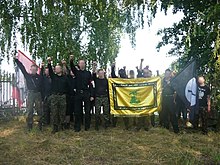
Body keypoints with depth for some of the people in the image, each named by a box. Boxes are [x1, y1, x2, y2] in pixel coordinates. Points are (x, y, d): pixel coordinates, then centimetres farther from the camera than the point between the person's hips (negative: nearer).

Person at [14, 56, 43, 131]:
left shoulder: (39, 77, 5)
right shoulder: (27, 76, 7)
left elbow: (42, 86, 5)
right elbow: (22, 68, 5)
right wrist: (16, 60, 2)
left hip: (38, 94, 0)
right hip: (30, 94, 1)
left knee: (39, 110, 1)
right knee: (29, 111, 0)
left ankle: (40, 125, 10)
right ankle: (29, 126, 4)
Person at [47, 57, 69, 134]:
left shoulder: (65, 77, 9)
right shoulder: (53, 76, 9)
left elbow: (67, 87, 12)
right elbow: (50, 71, -8)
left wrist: (64, 92, 1)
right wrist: (49, 63, -23)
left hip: (62, 96, 0)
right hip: (54, 96, 0)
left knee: (62, 112, 2)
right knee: (54, 112, -1)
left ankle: (62, 126, 13)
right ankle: (55, 127, 4)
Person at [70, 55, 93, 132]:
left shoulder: (88, 73, 9)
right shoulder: (77, 72, 9)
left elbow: (90, 84, 6)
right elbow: (72, 67, -12)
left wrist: (91, 95, -1)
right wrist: (71, 60, -35)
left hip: (86, 93, 0)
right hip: (78, 93, 0)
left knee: (87, 110, 3)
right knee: (77, 111, 2)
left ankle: (87, 126, 12)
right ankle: (77, 127, 8)